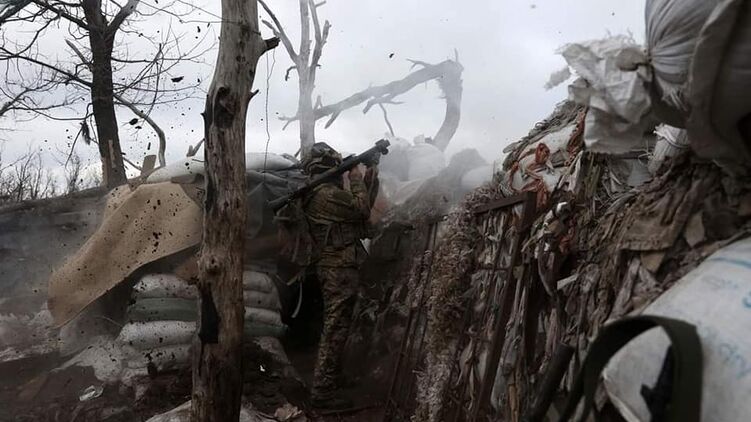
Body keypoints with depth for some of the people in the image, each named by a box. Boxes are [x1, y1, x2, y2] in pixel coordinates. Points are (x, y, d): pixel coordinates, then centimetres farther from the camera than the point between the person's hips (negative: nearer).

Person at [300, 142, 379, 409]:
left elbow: (364, 204, 21)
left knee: (336, 326, 19)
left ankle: (332, 377, 31)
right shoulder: (326, 193, -17)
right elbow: (362, 209, -18)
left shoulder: (324, 192, 16)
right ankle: (323, 391, -2)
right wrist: (355, 177, -7)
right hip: (339, 268, -11)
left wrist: (370, 175, 15)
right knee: (335, 328, -7)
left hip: (337, 266, 11)